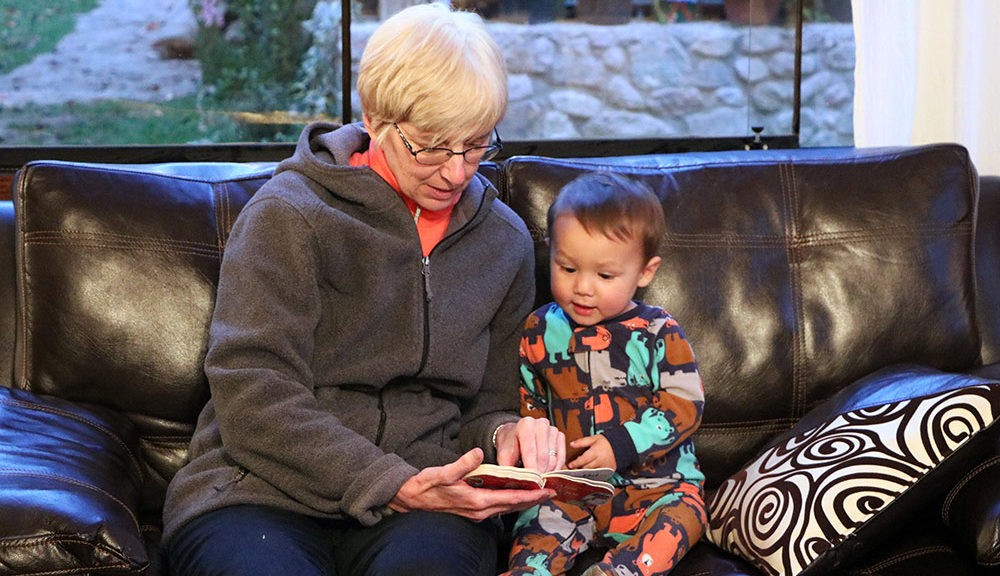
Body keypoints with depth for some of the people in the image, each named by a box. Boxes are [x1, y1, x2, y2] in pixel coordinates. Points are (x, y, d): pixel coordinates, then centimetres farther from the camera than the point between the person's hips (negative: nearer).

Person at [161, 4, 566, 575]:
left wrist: (506, 434, -2)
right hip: (260, 494, -2)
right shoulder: (288, 217, -2)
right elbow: (254, 400, -10)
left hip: (420, 500, 3)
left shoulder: (505, 240, 15)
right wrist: (395, 485, -20)